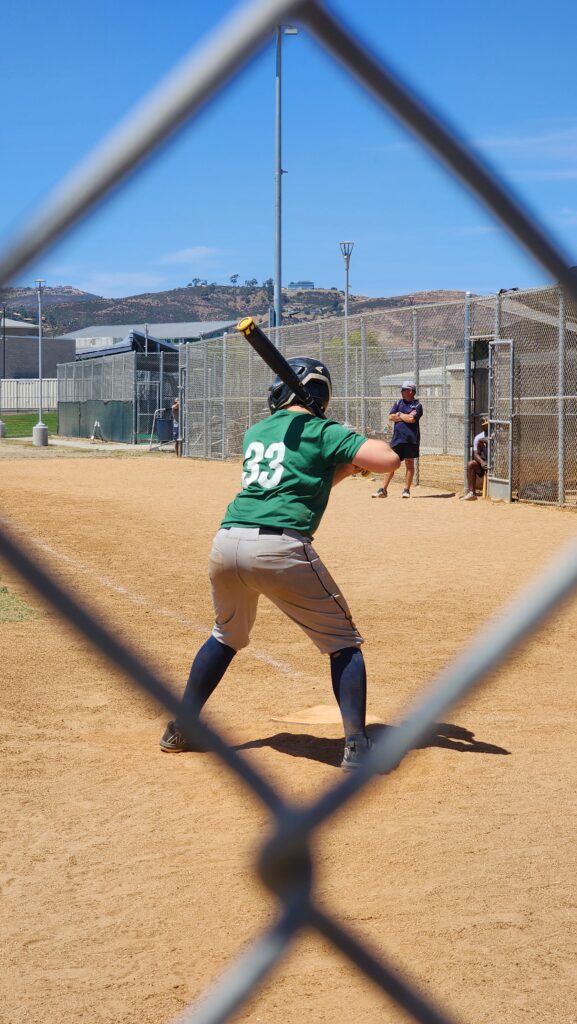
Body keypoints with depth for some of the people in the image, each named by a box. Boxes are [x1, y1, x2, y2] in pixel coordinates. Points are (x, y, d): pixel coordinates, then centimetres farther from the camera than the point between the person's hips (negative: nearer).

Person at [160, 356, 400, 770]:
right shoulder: (324, 432, 5)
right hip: (280, 548, -6)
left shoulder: (255, 433, 22)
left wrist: (348, 464, 27)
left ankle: (181, 729, 34)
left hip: (227, 543, 6)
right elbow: (389, 460, -4)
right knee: (343, 641, 9)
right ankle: (357, 747, 2)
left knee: (227, 635, 30)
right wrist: (359, 454, 16)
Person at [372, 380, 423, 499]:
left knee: (409, 463, 4)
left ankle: (407, 490, 11)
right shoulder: (399, 403, 14)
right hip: (397, 438, 4)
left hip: (411, 439, -4)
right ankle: (383, 490, 0)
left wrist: (399, 415, -2)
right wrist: (405, 417, -6)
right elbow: (391, 417, 4)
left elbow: (411, 419, -17)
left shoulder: (417, 405, -1)